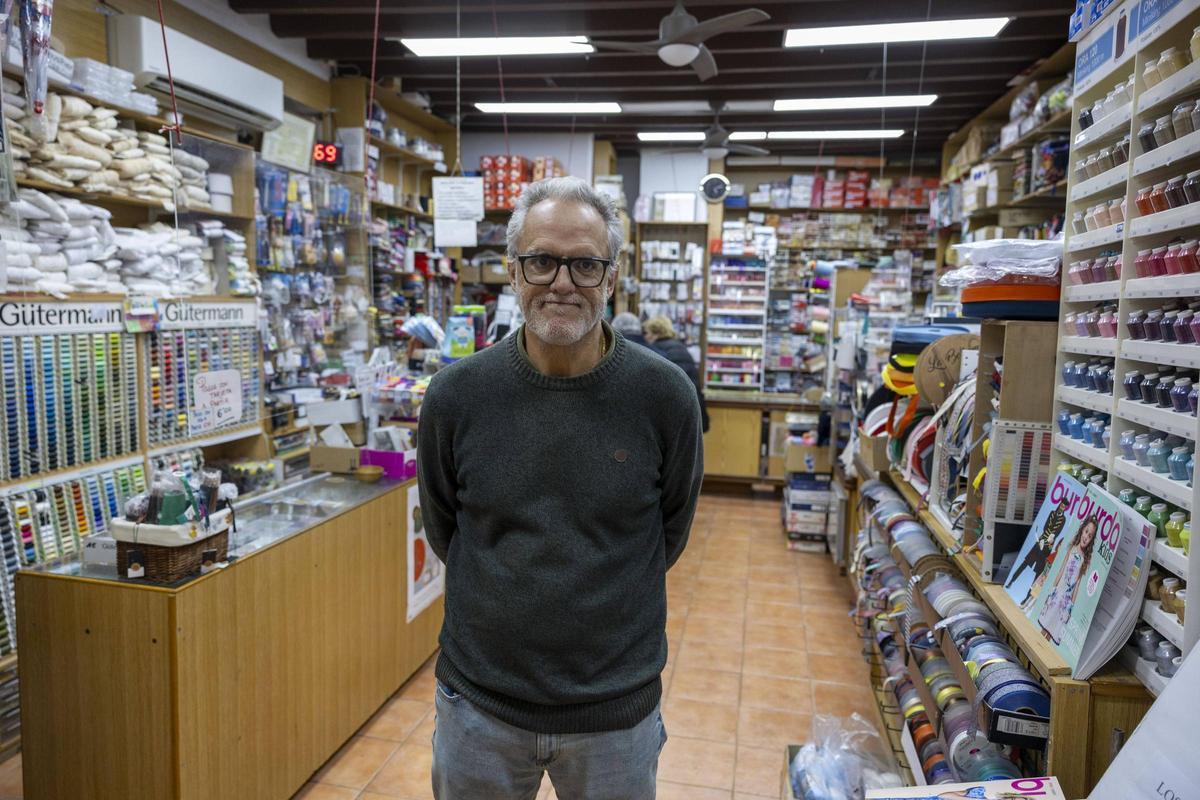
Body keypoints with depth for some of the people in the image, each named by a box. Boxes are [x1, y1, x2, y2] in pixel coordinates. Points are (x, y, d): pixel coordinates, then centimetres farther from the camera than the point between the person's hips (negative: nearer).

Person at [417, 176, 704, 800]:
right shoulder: (454, 396, -10)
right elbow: (442, 530, 5)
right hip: (479, 700, 1)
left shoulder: (665, 396, -13)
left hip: (618, 708, 0)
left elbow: (669, 532, 2)